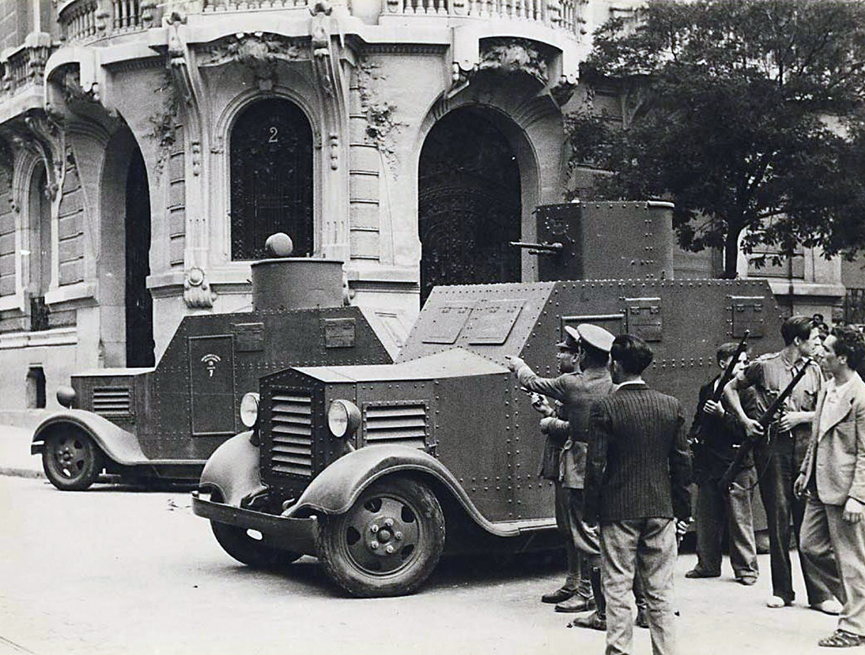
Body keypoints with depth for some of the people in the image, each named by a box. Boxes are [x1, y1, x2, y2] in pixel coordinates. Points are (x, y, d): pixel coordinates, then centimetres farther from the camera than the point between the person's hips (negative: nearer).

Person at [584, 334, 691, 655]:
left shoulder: (604, 408, -11)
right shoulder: (671, 406, 2)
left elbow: (596, 464, -11)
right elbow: (682, 462, 5)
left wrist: (591, 510, -1)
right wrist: (682, 510, 12)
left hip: (618, 510, -4)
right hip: (661, 509, 4)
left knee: (617, 589, 4)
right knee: (660, 590, 11)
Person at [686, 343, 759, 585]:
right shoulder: (707, 390, 12)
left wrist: (723, 414, -20)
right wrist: (693, 437, 8)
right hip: (708, 465, 5)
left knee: (740, 520, -2)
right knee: (706, 519, 11)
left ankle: (746, 569, 8)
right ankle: (708, 565, 24)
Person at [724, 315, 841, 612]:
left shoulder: (813, 370, 10)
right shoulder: (764, 365, 0)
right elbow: (730, 388, 10)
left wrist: (799, 417, -6)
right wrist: (745, 420, 0)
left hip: (804, 444, 2)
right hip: (772, 446, -2)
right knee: (778, 517, 2)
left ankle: (819, 593, 2)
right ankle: (782, 590, 12)